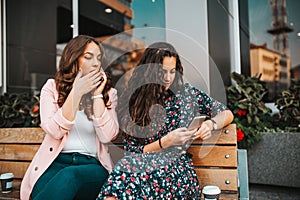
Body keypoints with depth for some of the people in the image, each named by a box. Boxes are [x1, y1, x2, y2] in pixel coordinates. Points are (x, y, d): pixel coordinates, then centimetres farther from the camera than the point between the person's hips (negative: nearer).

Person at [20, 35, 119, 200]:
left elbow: (106, 136, -5)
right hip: (55, 162, 0)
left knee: (70, 176, -34)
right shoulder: (52, 87, 8)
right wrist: (76, 93, -11)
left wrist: (97, 95, -6)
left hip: (92, 165, 1)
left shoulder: (109, 93, 9)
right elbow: (54, 131, -7)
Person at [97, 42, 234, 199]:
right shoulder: (130, 102, 5)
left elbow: (227, 114, 17)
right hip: (143, 165, 1)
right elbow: (132, 151, 2)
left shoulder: (186, 93, 8)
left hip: (178, 170, -1)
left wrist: (210, 124, -5)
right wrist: (165, 142, -12)